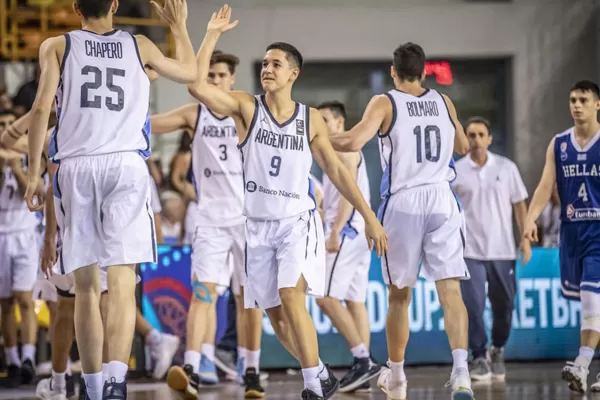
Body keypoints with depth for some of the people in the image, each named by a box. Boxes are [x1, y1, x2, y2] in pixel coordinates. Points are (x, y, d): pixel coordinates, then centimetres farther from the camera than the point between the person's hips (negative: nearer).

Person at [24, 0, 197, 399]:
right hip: (126, 165, 0)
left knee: (86, 286, 9)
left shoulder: (56, 46, 10)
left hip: (75, 167, 0)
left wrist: (34, 172, 4)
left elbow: (42, 107, -1)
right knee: (122, 283, -9)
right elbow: (190, 72, 31)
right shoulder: (139, 46, 14)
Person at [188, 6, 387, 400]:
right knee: (274, 310, 7)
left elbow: (337, 170, 7)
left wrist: (370, 217, 4)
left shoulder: (311, 119, 1)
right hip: (258, 224, 2)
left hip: (298, 221, -2)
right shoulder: (247, 107, -3)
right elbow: (198, 86, -19)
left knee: (291, 296, -21)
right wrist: (212, 35, -22)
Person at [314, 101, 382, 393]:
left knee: (327, 297, -13)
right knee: (354, 300, 7)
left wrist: (336, 231, -23)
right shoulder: (337, 152, 22)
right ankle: (363, 368, 4)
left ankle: (363, 360, -17)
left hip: (347, 231, -10)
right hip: (355, 234, 10)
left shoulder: (344, 149, -8)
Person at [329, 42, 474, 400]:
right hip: (442, 202, 2)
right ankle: (461, 371, -25)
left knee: (400, 295, 13)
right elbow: (463, 147, 28)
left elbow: (353, 142, -15)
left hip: (402, 204, -2)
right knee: (450, 291, -6)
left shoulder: (386, 103, -2)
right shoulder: (444, 102, 11)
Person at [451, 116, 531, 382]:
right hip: (470, 251, -1)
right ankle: (479, 358, 1)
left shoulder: (506, 168, 4)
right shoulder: (455, 172, 1)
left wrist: (526, 237, 0)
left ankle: (497, 351, 29)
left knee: (503, 305, 6)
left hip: (502, 250, 1)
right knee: (473, 307, -9)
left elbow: (519, 204, 8)